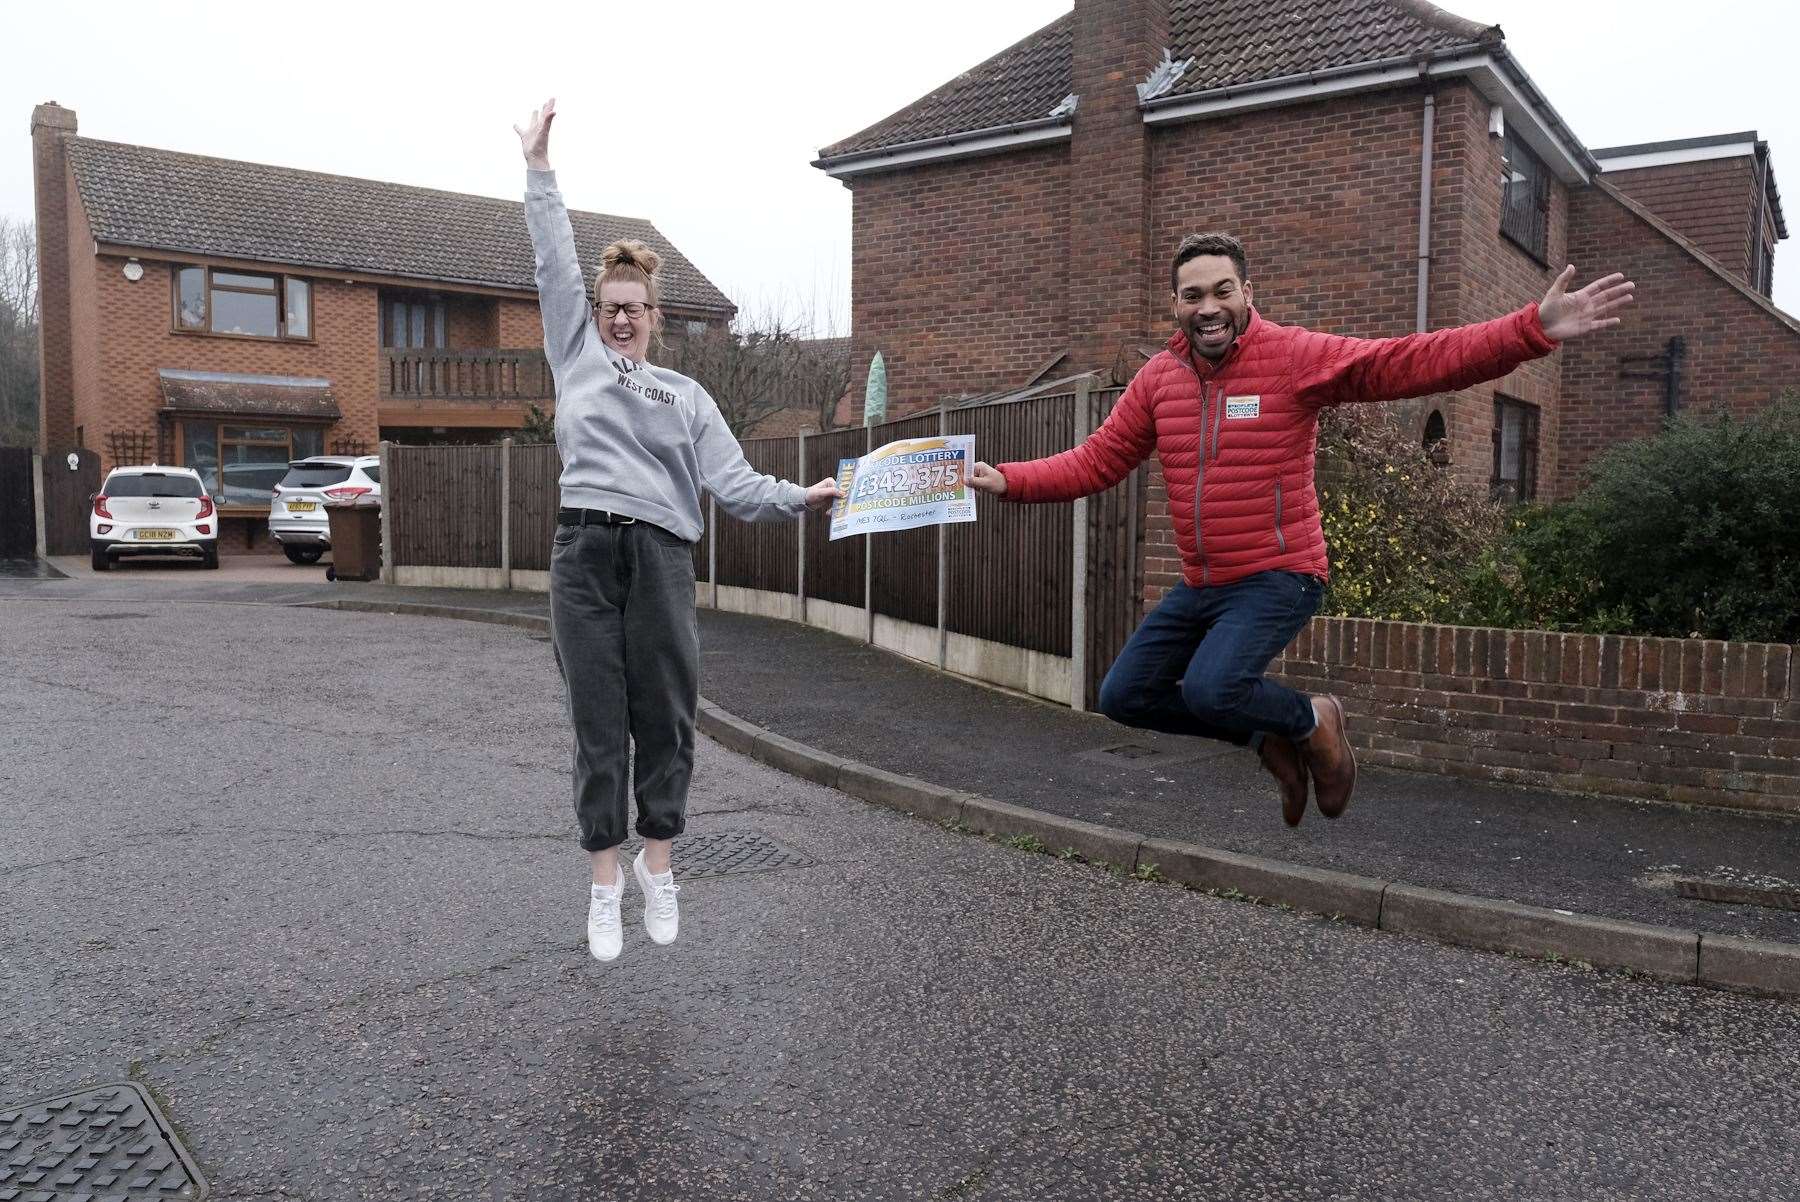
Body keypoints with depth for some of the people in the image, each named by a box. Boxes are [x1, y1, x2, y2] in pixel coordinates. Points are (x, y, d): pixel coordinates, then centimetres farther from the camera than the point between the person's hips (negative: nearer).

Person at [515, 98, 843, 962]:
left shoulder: (686, 396, 16)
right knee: (598, 724, 2)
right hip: (585, 554, 0)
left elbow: (735, 485, 6)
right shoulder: (577, 358, 16)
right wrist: (539, 169, 13)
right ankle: (605, 882, 12)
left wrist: (803, 498, -8)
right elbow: (555, 265, 14)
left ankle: (658, 866, 22)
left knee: (666, 719, 4)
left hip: (661, 558, 1)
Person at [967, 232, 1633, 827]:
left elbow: (1416, 360, -19)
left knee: (1210, 690, -29)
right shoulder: (1159, 376, 4)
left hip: (1278, 579, -6)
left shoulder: (1296, 356, -11)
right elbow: (1095, 461, 7)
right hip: (1198, 584, 7)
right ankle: (1268, 737, 23)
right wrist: (1008, 479, -4)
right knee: (1122, 696, 7)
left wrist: (1534, 329, -30)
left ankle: (1311, 721, 6)